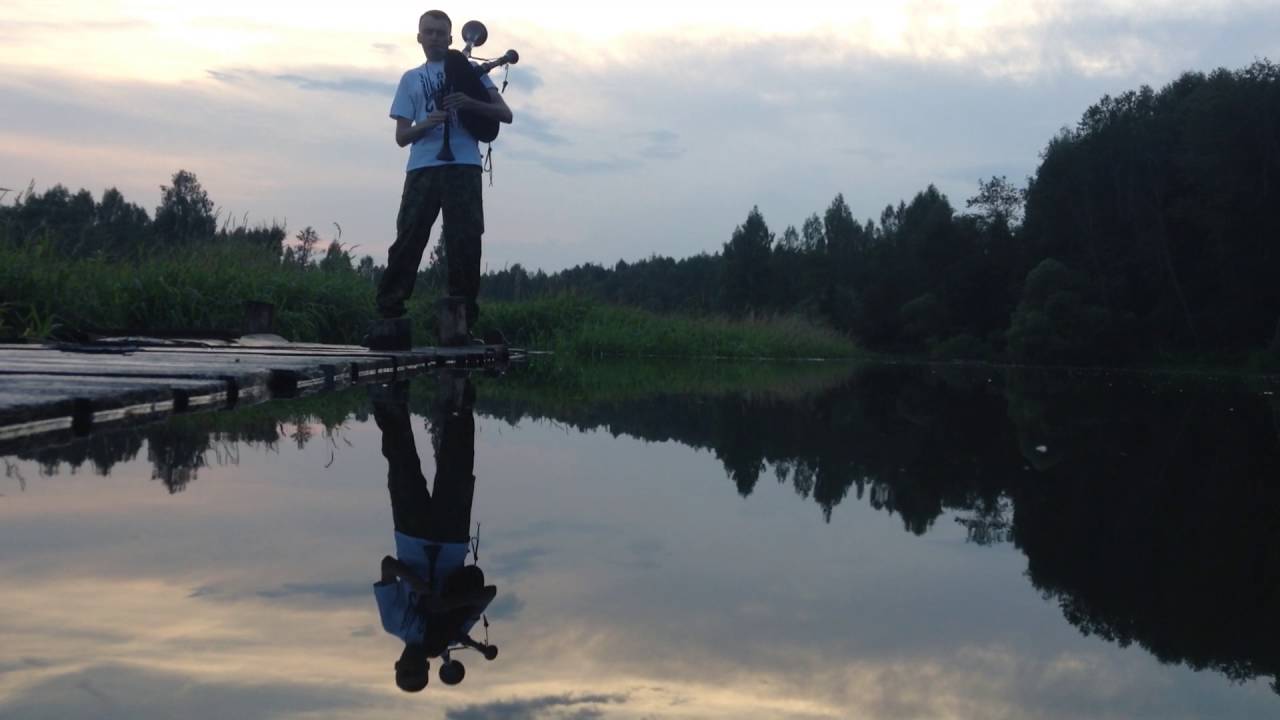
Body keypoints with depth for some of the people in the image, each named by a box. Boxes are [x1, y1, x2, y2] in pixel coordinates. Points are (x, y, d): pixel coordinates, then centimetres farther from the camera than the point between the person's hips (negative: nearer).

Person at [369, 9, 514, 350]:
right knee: (407, 241, -4)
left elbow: (505, 114, 7)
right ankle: (389, 317, -4)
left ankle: (463, 320, -2)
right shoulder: (411, 79, 20)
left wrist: (470, 103, -11)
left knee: (464, 243, -6)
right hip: (422, 169, 2)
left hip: (463, 168, -2)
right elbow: (401, 136, 13)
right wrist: (426, 123, -9)